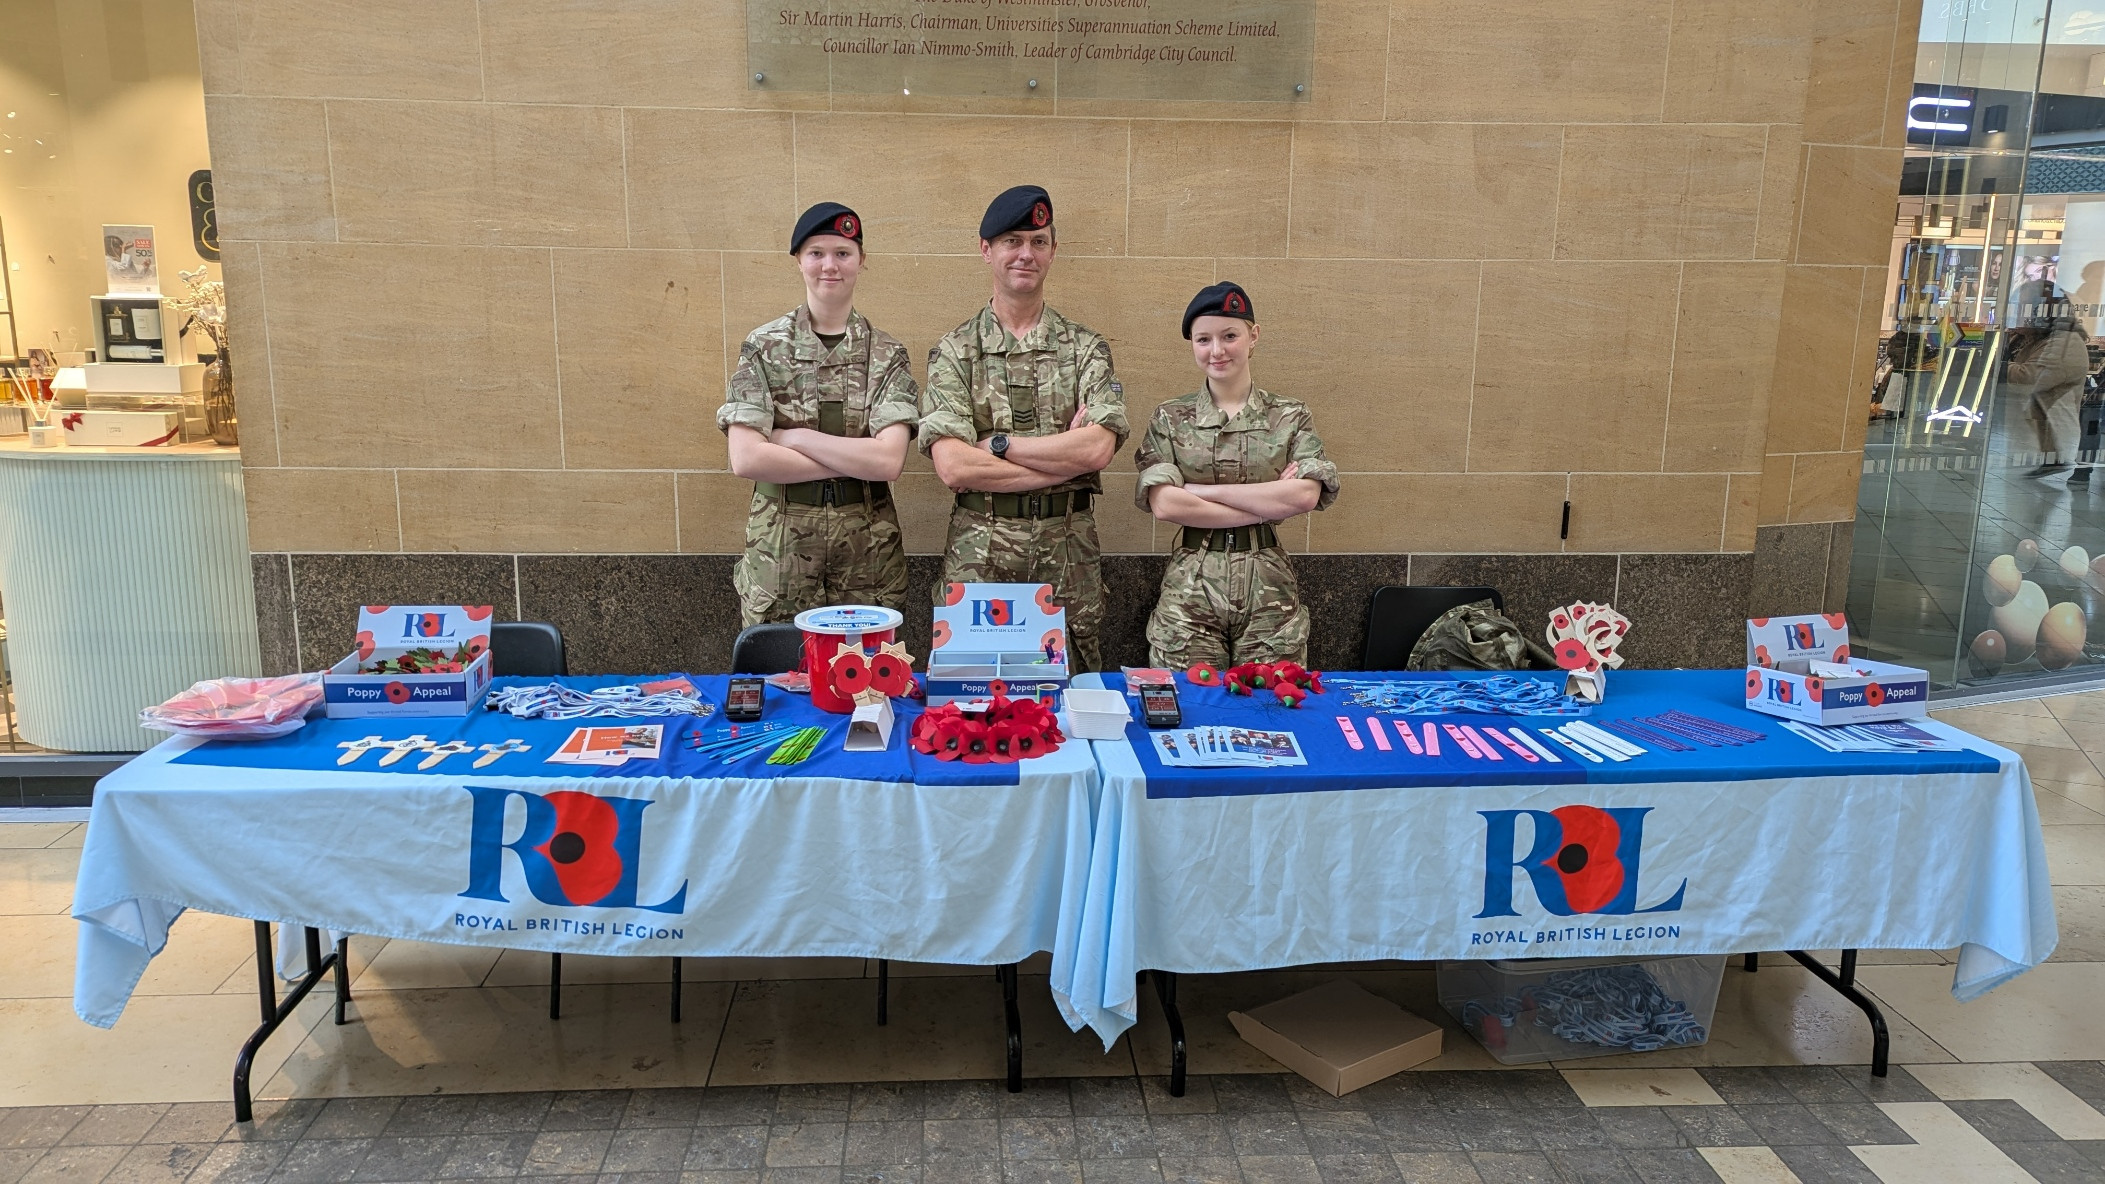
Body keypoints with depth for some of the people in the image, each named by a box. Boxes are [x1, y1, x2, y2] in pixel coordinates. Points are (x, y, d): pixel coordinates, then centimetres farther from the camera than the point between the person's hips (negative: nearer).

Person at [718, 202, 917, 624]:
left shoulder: (887, 354, 2)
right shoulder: (763, 346, 0)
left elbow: (889, 460, -12)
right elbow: (745, 459, -11)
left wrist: (792, 437, -13)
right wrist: (854, 461, -12)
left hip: (867, 558, 1)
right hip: (779, 558, 0)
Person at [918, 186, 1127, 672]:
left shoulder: (1086, 349, 7)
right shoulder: (954, 352, 3)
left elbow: (1099, 447, -10)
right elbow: (953, 466, -11)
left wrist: (997, 443, -11)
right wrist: (1065, 453, -11)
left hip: (1068, 554, 1)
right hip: (977, 554, -1)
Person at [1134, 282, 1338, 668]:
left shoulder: (1291, 416, 5)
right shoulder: (1170, 418, 4)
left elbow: (1306, 495, -11)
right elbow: (1165, 505, -10)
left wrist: (1202, 490, -11)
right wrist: (1269, 504, -11)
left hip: (1270, 592, 1)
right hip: (1190, 589, 0)